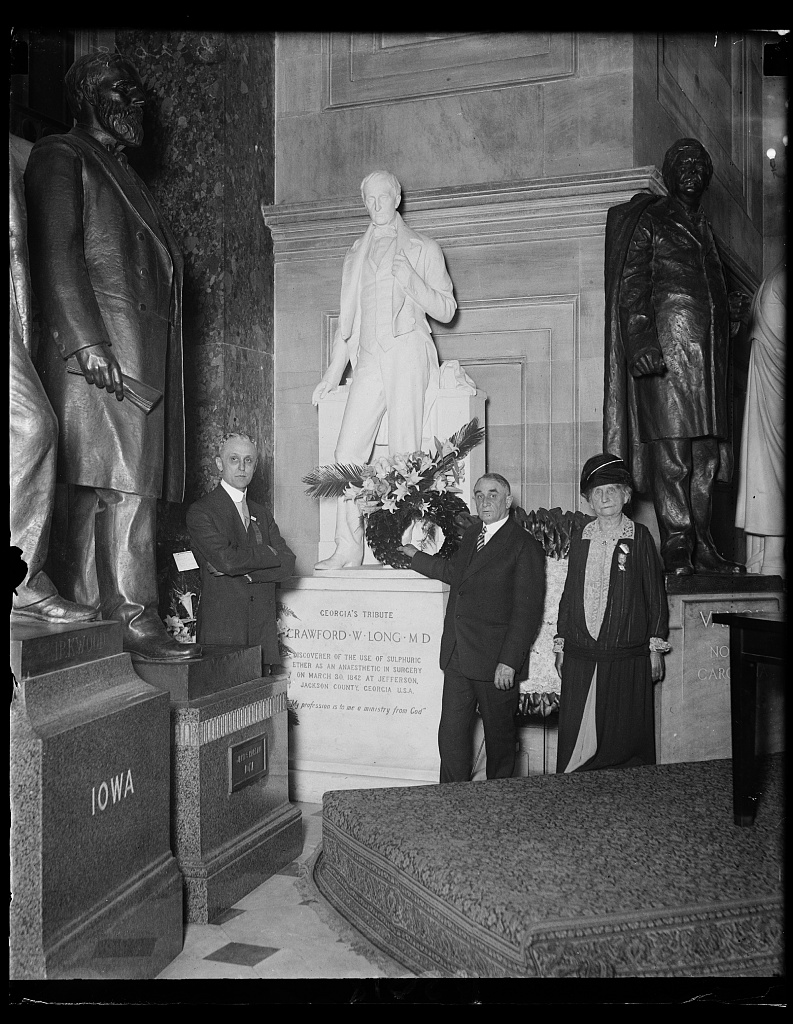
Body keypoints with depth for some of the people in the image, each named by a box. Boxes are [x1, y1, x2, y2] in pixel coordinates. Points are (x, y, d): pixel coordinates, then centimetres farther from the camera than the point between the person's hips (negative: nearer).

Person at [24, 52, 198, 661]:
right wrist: (88, 343, -19)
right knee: (119, 485, -12)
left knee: (126, 488, 2)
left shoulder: (122, 174, 30)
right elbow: (56, 257, -8)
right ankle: (134, 621, -12)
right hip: (97, 344, -8)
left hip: (144, 353, 8)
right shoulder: (61, 157, 4)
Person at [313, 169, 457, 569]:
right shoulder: (355, 256, 25)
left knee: (404, 452, -13)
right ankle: (348, 547, -5)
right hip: (368, 358, 4)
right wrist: (332, 374, 18)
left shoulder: (423, 249, 13)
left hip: (406, 352, -4)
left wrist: (411, 279, -10)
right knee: (347, 453, -8)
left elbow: (445, 310, 6)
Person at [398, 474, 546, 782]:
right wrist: (415, 555, 42)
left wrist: (509, 661, -18)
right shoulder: (471, 534, 14)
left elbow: (527, 611, -13)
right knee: (451, 735, 4)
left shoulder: (525, 546, -9)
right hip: (457, 657, 6)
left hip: (496, 663, -6)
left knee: (499, 735, 8)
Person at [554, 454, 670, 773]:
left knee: (625, 740, 3)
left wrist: (656, 648, 0)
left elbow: (656, 594, 2)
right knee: (575, 737, 4)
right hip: (579, 657, 3)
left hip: (626, 657, -3)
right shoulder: (580, 538, 10)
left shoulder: (640, 537, 1)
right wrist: (561, 645, 13)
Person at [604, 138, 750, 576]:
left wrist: (731, 310, 11)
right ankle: (677, 548, -12)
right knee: (672, 451, -12)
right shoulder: (647, 221, 5)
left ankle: (701, 545, 7)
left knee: (707, 454, 3)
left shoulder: (704, 230, 26)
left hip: (708, 351, 7)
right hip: (666, 346, -7)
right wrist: (642, 341, -17)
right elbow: (631, 287, -5)